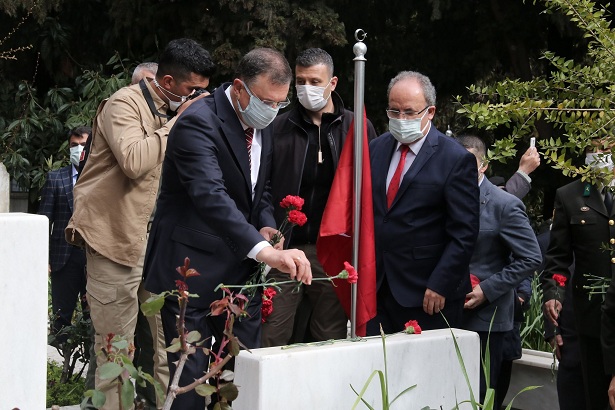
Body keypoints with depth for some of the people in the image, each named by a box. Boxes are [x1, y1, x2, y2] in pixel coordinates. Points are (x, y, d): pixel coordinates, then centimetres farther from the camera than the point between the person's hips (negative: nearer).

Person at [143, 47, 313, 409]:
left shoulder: (263, 126, 6)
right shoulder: (199, 123, -21)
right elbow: (211, 195, -36)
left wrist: (267, 226, -3)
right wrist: (264, 250, -47)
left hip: (242, 268, 8)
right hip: (194, 271, -7)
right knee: (190, 378, -2)